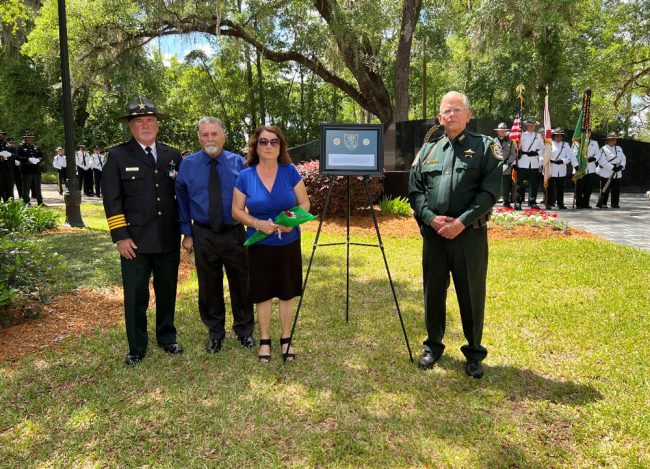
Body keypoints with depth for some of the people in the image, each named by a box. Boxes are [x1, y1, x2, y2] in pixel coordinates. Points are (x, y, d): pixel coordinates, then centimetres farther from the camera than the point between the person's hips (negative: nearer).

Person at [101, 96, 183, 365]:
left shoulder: (173, 155, 9)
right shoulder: (118, 156, 0)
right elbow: (112, 200, -4)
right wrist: (120, 236, -11)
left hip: (169, 239, 3)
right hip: (135, 241, -3)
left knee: (167, 292, 14)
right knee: (135, 295, 3)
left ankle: (166, 338, 32)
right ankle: (136, 348, 20)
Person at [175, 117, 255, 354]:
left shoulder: (239, 163, -4)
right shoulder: (187, 165, -1)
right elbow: (182, 201, 5)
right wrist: (187, 233, 3)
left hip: (234, 234, -1)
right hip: (203, 235, 1)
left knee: (241, 284, 10)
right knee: (209, 286, 12)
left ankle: (244, 330, 32)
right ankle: (215, 332, 32)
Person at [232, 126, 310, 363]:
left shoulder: (290, 172, -4)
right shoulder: (245, 176, -5)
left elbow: (304, 203, 0)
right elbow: (236, 211, -2)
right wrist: (257, 223, -20)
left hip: (289, 242, 1)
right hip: (260, 244, 0)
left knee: (287, 292, 9)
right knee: (263, 293, 9)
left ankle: (286, 339, 25)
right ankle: (265, 340, 25)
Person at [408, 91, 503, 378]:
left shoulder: (485, 147, 2)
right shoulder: (427, 151, 13)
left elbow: (490, 191, -8)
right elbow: (414, 190, 8)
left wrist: (461, 222, -17)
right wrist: (431, 218, -9)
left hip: (470, 235, -3)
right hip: (433, 234, 3)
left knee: (471, 295, 6)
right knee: (433, 293, 12)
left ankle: (474, 353, 23)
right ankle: (433, 346, 30)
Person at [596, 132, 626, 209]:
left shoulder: (619, 149, 15)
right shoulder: (604, 149, -7)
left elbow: (623, 159, 13)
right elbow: (602, 161, -16)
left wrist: (621, 166, -9)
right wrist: (612, 167, -21)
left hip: (617, 174, 6)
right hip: (606, 174, -6)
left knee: (616, 190, 7)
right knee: (605, 190, -5)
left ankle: (615, 204, 15)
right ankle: (602, 203, 4)